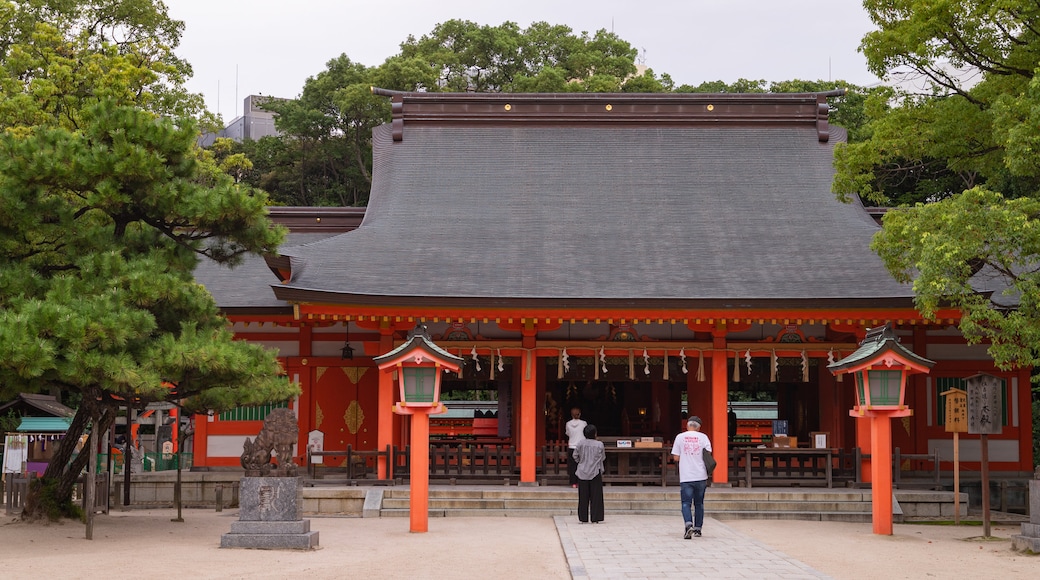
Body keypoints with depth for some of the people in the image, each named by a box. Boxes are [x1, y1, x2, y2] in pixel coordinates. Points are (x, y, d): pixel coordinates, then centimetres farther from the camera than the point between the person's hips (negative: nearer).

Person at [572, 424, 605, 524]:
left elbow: (575, 456, 3)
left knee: (583, 497, 7)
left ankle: (583, 519, 9)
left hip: (582, 473, 2)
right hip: (595, 473, -2)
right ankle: (595, 519, 3)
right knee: (595, 496, 4)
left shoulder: (580, 443, -5)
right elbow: (603, 458, 4)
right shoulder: (599, 445, -7)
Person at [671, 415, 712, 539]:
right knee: (699, 503, 14)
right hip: (701, 476, 1)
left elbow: (676, 457, 2)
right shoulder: (703, 437, 2)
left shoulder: (680, 437, 1)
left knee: (686, 503, -1)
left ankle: (688, 524, -24)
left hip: (685, 477, -1)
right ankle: (697, 529, 18)